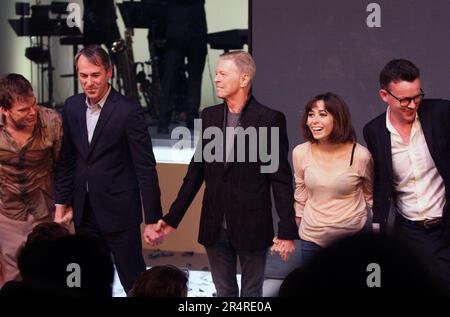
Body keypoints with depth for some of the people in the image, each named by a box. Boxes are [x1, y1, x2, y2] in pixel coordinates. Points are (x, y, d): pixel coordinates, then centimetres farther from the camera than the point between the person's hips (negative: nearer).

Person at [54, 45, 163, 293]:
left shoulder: (128, 111, -13)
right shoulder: (71, 107, 4)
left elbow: (145, 168, -12)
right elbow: (67, 161, 12)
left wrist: (153, 219, -13)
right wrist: (61, 205, 9)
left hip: (119, 212, -5)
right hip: (84, 212, 5)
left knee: (134, 283, 2)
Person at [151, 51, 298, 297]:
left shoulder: (270, 119, -9)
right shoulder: (209, 116, 6)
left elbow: (281, 179, -9)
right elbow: (196, 171, 11)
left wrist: (287, 231, -12)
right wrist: (172, 217, 9)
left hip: (252, 228, -4)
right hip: (215, 228, 5)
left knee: (251, 293, 8)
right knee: (224, 292, 14)